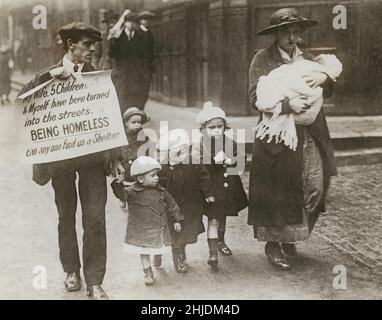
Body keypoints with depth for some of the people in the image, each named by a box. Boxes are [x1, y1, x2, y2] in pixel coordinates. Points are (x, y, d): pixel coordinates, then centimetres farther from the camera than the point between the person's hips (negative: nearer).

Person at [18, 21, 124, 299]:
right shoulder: (50, 75, 5)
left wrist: (115, 156, 6)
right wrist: (52, 75, -23)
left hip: (93, 155, 0)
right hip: (61, 156, 0)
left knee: (95, 219, -4)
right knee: (66, 216, 12)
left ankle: (95, 282, 4)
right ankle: (72, 271, 30)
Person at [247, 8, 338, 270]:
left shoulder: (308, 59, 15)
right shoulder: (263, 59, -1)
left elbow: (327, 93, 9)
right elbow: (256, 99, -11)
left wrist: (325, 78, -13)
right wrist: (288, 104, -23)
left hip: (311, 137, 5)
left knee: (316, 188, 4)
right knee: (277, 193, 0)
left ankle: (290, 237, 25)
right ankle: (273, 245, 17)